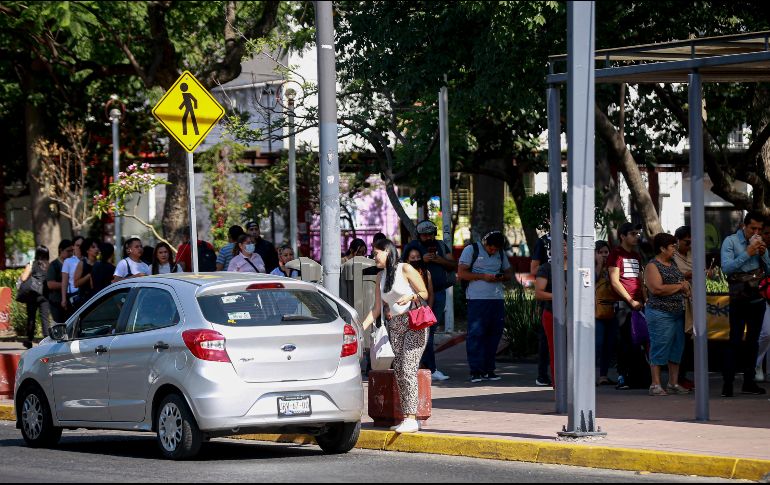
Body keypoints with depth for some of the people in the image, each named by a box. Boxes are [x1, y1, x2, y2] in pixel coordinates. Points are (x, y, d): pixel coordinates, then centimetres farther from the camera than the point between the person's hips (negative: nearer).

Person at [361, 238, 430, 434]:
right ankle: (406, 418, 5)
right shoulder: (380, 277, 15)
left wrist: (411, 296, -22)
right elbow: (376, 308, 15)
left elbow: (425, 293, -2)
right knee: (398, 372, 2)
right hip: (395, 326, 7)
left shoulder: (405, 270, -5)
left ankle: (411, 419, -17)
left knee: (408, 370, -15)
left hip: (415, 324, -7)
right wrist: (361, 327, 6)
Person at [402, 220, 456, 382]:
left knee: (432, 329, 8)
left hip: (439, 293, 5)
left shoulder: (441, 246, 15)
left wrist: (440, 260, -8)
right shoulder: (413, 247, 1)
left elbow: (454, 266, 11)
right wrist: (422, 260, -17)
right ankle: (432, 369, -14)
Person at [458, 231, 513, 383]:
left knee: (494, 334, 5)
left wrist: (501, 277, -2)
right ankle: (475, 371, -8)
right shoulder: (471, 250, 1)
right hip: (477, 299, -6)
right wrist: (483, 276, -14)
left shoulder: (500, 254, 17)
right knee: (476, 334, -8)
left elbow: (509, 272, 23)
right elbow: (461, 273, -5)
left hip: (497, 299, 6)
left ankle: (488, 370, 13)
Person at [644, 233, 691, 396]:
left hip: (677, 313, 9)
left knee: (677, 348, 9)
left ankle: (673, 383, 16)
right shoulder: (652, 266, -9)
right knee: (659, 348, -7)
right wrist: (679, 286, -13)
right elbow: (657, 289, -22)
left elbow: (682, 282, 30)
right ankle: (655, 385, -4)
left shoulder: (673, 264, 17)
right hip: (660, 314, -9)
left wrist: (686, 288, 6)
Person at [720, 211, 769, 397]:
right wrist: (747, 253, -18)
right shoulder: (731, 242, -4)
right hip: (739, 299, -6)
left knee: (753, 340, 9)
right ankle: (727, 383, -11)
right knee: (735, 341, -11)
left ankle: (749, 382, 14)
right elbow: (726, 268, -16)